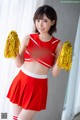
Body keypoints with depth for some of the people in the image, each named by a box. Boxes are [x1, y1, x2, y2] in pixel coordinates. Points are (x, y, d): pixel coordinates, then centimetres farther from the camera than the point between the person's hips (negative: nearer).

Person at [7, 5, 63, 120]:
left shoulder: (57, 45, -7)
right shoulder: (28, 38, -3)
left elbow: (55, 73, -4)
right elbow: (19, 64, 0)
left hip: (38, 86, -2)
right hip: (21, 81, 3)